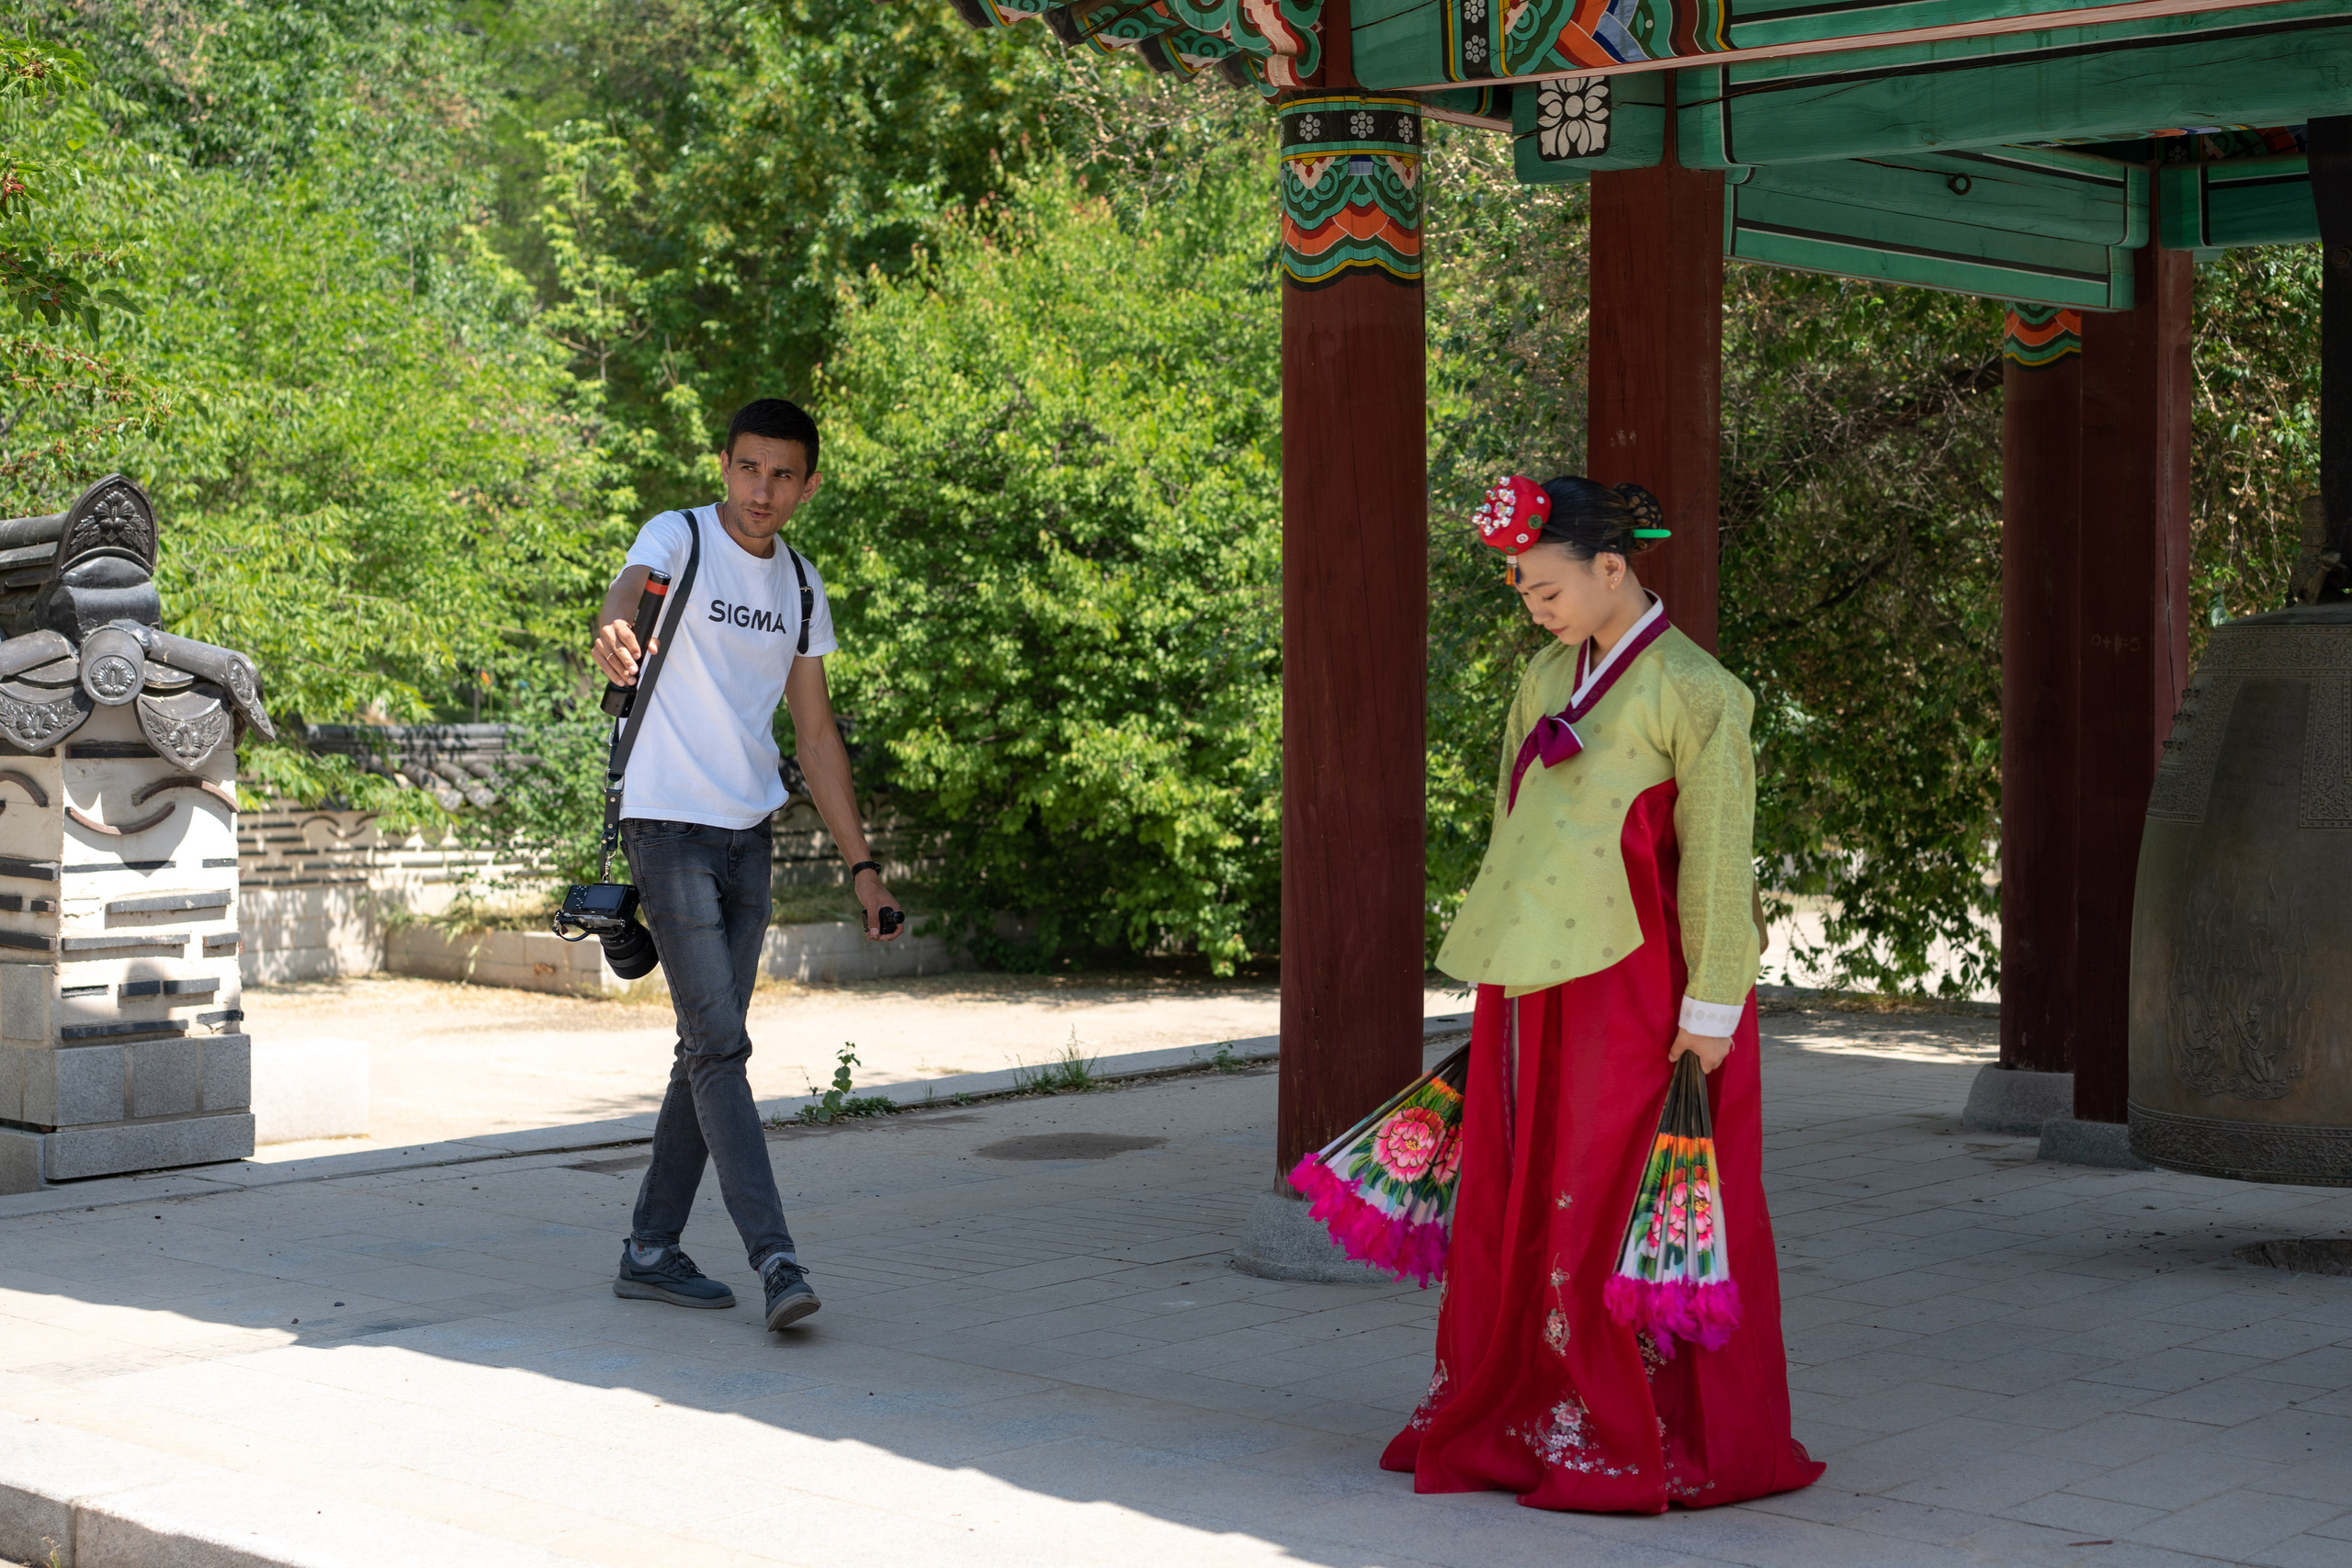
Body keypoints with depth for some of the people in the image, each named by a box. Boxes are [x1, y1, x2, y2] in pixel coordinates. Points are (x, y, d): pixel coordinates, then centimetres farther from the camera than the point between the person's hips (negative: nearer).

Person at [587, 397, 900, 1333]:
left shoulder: (801, 586, 11)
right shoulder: (678, 539, -6)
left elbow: (816, 732, 15)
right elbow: (632, 590, -30)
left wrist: (860, 861, 10)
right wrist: (616, 632, -55)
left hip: (748, 836, 6)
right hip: (670, 826, -6)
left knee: (709, 1046, 8)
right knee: (719, 1041, -12)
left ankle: (651, 1250, 17)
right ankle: (773, 1257, -14)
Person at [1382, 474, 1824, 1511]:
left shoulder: (1693, 691, -9)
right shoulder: (1546, 681, 12)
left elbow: (1717, 860, -12)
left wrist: (1710, 1011, -14)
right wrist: (1496, 976, 16)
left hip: (1632, 986, -7)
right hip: (1541, 983, 7)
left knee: (1632, 1215, -1)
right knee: (1523, 1201, 11)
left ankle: (1660, 1445, 10)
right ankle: (1517, 1420, 23)